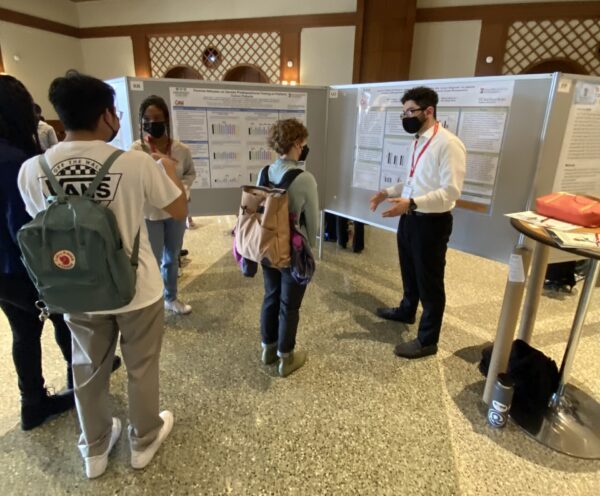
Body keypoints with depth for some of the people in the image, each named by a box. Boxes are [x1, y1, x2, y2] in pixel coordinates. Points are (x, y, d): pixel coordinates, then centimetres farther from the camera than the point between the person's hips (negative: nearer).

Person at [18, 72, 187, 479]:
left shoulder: (31, 171, -10)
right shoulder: (137, 163, -20)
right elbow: (180, 211, -6)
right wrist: (170, 172, 13)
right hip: (137, 290, -3)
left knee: (89, 371, 23)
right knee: (141, 368, 19)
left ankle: (95, 451, 44)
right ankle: (144, 440, 42)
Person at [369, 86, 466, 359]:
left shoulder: (448, 144, -19)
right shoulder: (418, 141, 9)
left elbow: (450, 191, -25)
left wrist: (411, 203, -34)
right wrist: (389, 192, 8)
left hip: (432, 223, -9)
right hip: (410, 218, 9)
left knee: (429, 281, 5)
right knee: (409, 271, 26)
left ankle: (427, 340, 21)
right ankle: (406, 311, 50)